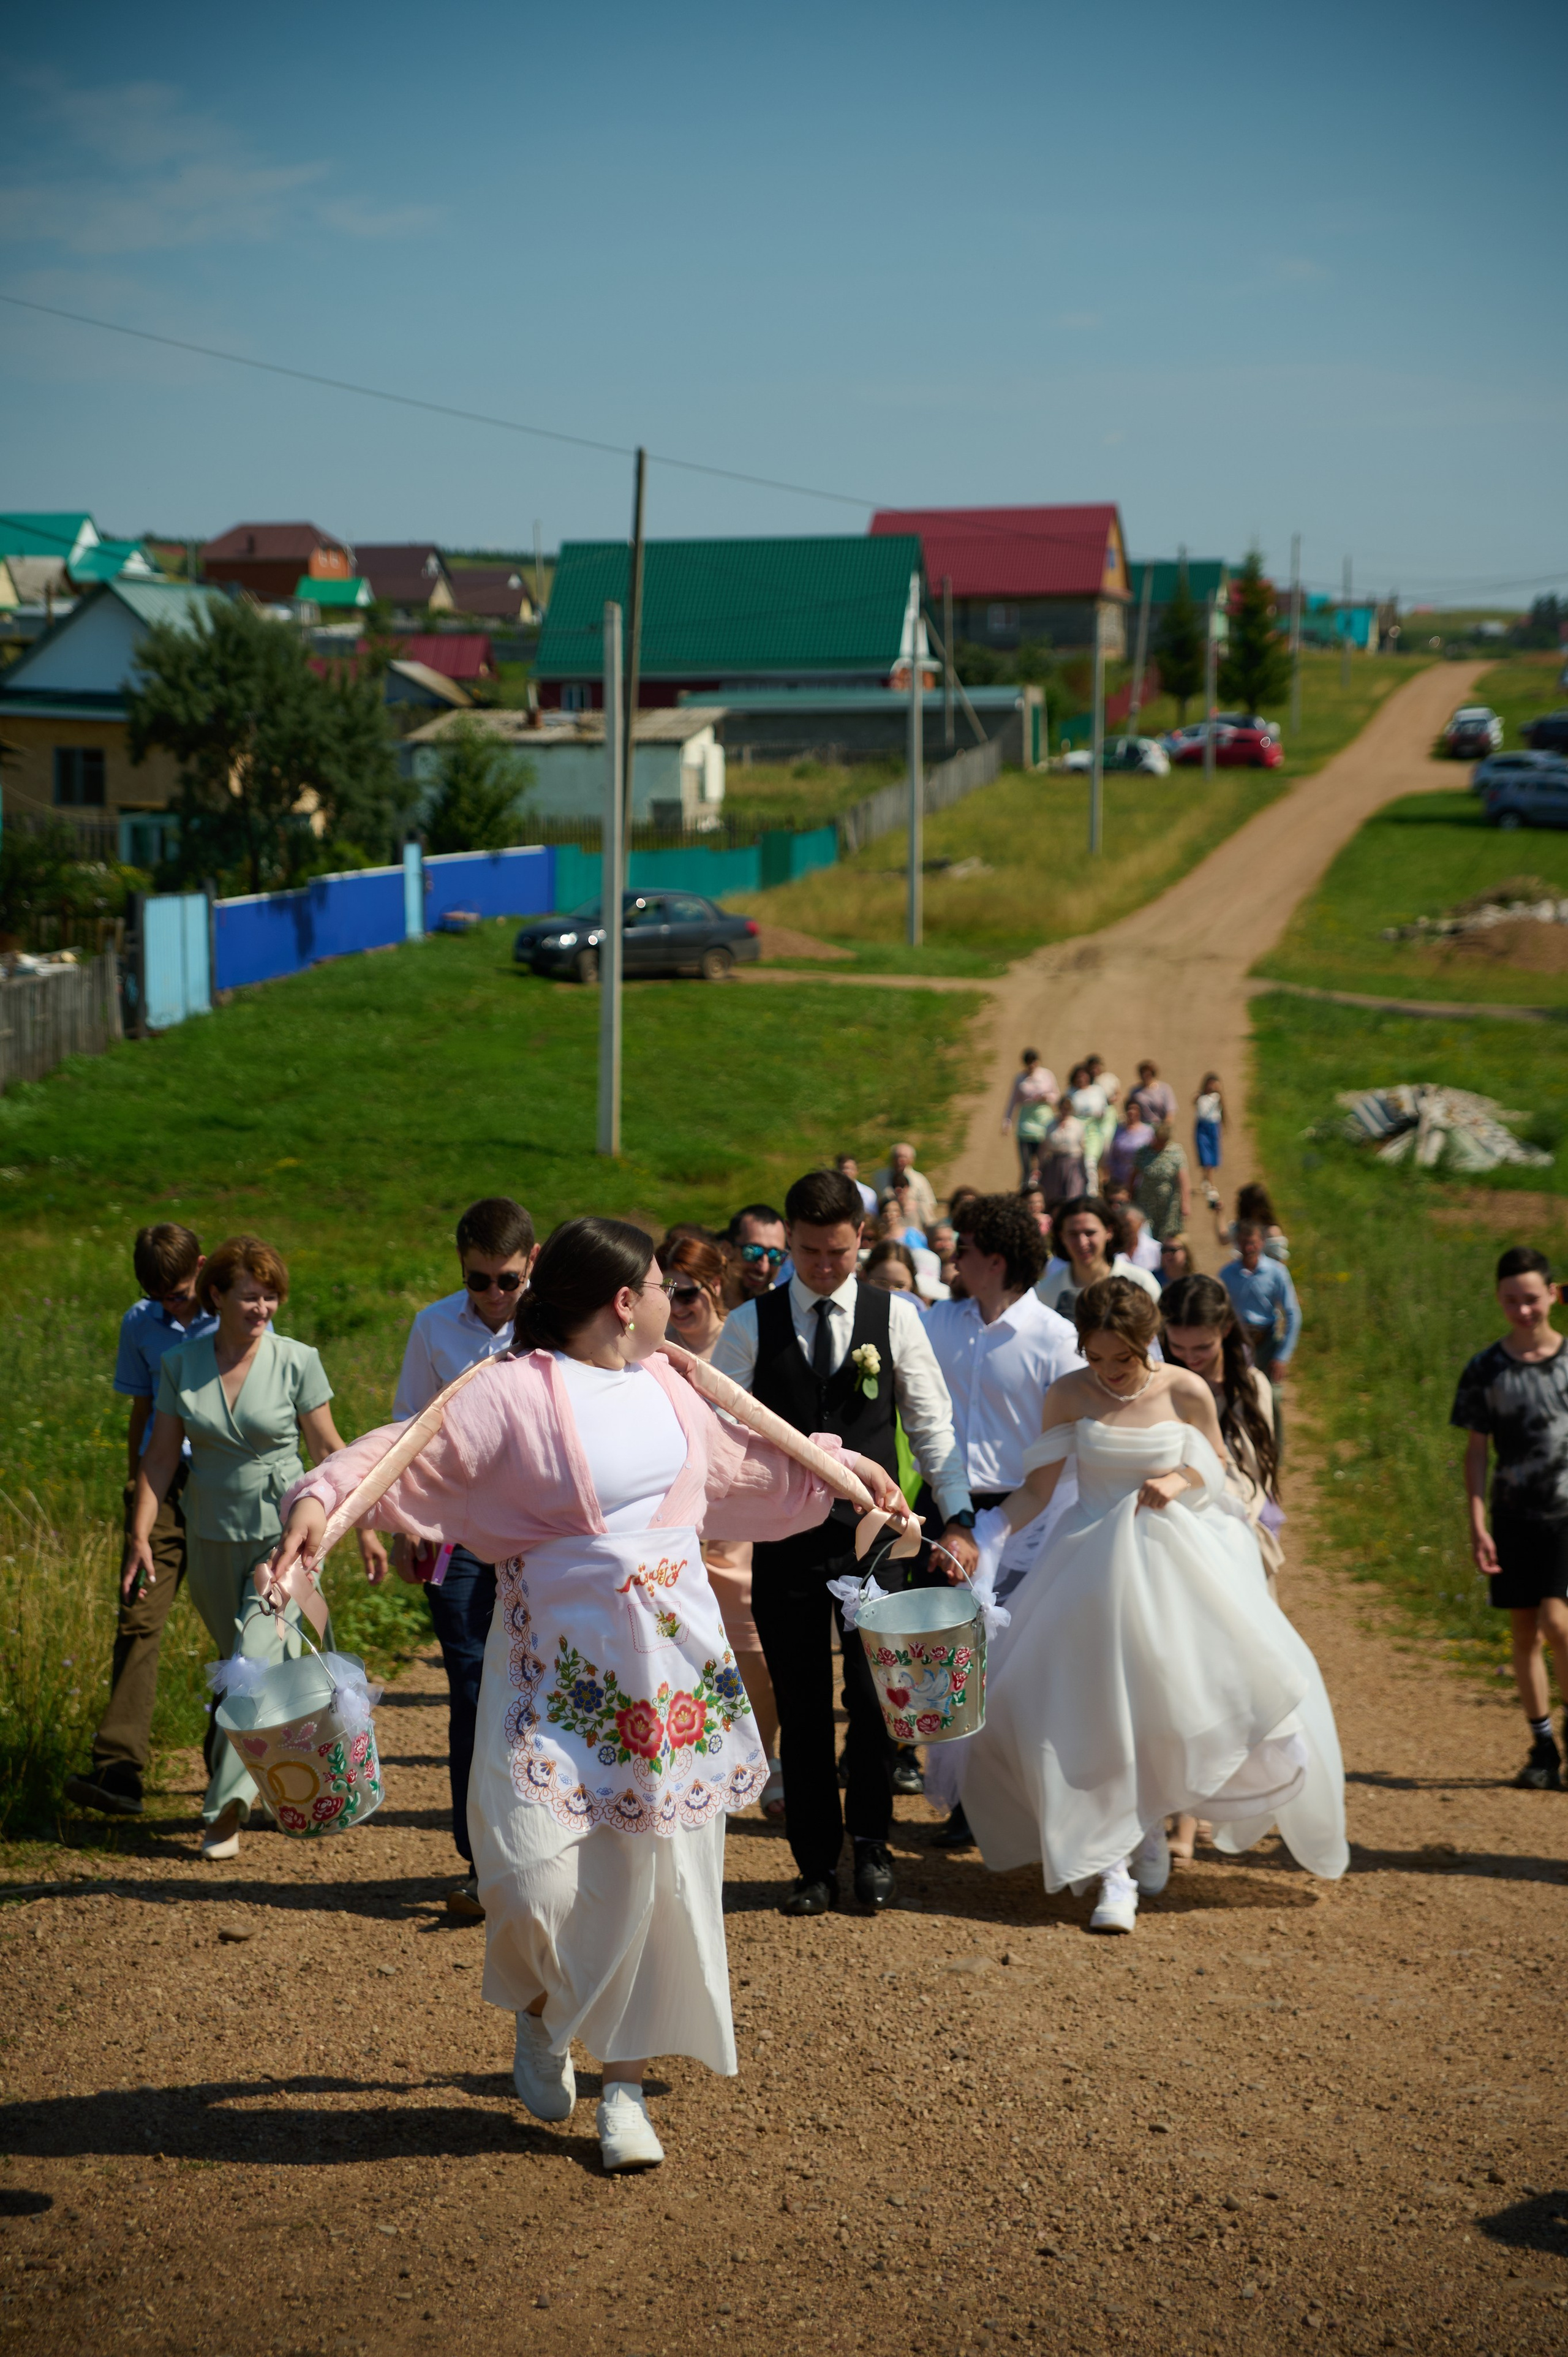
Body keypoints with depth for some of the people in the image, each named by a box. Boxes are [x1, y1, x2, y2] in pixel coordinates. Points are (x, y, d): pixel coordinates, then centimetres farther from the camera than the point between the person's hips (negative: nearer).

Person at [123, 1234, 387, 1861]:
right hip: (211, 1538, 3)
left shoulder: (297, 1362, -7)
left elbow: (329, 1450, 0)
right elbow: (161, 1456, 3)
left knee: (259, 1667, -15)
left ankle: (227, 1807, -11)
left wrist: (365, 1529, 0)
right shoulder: (180, 1364, 0)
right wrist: (140, 1534, -4)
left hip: (284, 1533, -3)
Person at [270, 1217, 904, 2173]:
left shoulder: (665, 1383, 9)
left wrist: (840, 1463, 35)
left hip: (679, 1662, 6)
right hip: (562, 1666, -6)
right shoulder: (514, 1391, -12)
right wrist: (322, 1496, -40)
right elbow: (409, 1453, -21)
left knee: (660, 1876, 6)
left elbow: (744, 1465, 26)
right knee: (538, 1873, -11)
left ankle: (627, 2081, 20)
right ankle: (541, 2018, 23)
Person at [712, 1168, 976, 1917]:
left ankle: (871, 1845, 21)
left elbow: (931, 1423, 5)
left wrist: (957, 1519, -3)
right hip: (784, 1539, 0)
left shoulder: (896, 1316, 3)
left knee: (873, 1696, -1)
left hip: (872, 1530, 0)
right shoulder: (750, 1325, 1)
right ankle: (816, 1864, 20)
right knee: (801, 1707, 7)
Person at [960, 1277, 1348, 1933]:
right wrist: (987, 1533, -15)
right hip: (1093, 1566, 0)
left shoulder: (1186, 1392, -4)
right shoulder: (1068, 1396, -3)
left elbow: (1217, 1469, 9)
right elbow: (1037, 1488, 0)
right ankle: (1114, 1869, -1)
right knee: (1091, 1709, -8)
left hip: (1173, 1562, 0)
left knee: (1176, 1699, -7)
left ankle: (1150, 1825, 21)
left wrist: (1179, 1482, -12)